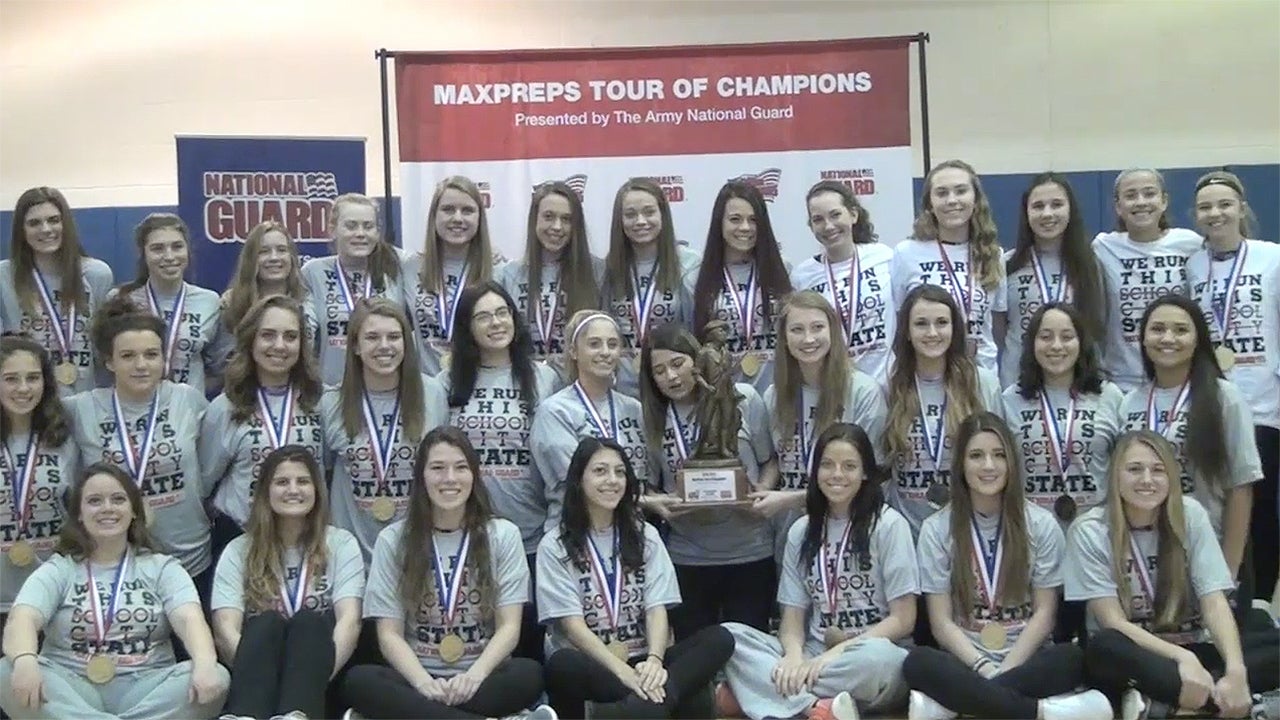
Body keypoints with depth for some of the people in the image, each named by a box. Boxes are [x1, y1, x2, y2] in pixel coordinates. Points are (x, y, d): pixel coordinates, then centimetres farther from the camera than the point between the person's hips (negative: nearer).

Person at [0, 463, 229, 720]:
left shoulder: (161, 567, 12)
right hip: (71, 689, 0)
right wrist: (25, 661, -35)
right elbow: (22, 619, -9)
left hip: (145, 688, 0)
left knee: (216, 677, -29)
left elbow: (190, 619, -7)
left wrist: (205, 666, -31)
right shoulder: (58, 570, 11)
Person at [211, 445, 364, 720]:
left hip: (323, 686, 0)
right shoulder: (238, 552, 9)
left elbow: (349, 620, -7)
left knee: (308, 621, -29)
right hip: (256, 690, 0)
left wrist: (316, 673, -25)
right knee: (266, 623, -29)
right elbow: (225, 628, -5)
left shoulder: (341, 544, 8)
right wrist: (257, 673, -23)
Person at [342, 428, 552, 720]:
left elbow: (509, 627, -1)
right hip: (418, 679, 1)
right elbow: (389, 634, -1)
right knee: (358, 681, -32)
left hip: (483, 679, 0)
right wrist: (425, 683, -21)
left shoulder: (503, 535, 6)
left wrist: (474, 675, -21)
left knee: (529, 674, -33)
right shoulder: (393, 540, 6)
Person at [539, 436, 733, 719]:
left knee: (720, 639, -22)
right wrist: (623, 671, -25)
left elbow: (657, 608, 0)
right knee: (562, 665, -39)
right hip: (589, 664, -4)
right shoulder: (554, 546, 0)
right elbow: (572, 624, -10)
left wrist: (653, 660, -21)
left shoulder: (645, 535, 12)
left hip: (640, 661, 4)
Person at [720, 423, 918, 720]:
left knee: (878, 657, -40)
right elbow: (792, 616, 7)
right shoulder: (801, 531, 10)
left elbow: (903, 620, -6)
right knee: (728, 635, -20)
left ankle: (756, 691, -28)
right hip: (816, 655, 4)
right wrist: (795, 654, -17)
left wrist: (836, 653, -17)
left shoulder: (889, 524, -3)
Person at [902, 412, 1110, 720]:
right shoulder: (936, 530, 3)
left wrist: (1005, 669, -12)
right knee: (918, 663, -34)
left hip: (1026, 660, 1)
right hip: (966, 662, -1)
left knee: (1073, 658, -33)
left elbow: (1044, 613, 2)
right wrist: (984, 668, -17)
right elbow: (941, 622, -1)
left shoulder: (1041, 524, 5)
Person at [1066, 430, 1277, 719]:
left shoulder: (1191, 515, -3)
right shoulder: (1090, 531, -9)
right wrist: (1182, 658, -28)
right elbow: (1113, 622, -13)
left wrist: (1236, 671, -26)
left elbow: (1215, 603, -9)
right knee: (1104, 648, -38)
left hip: (1192, 651, 4)